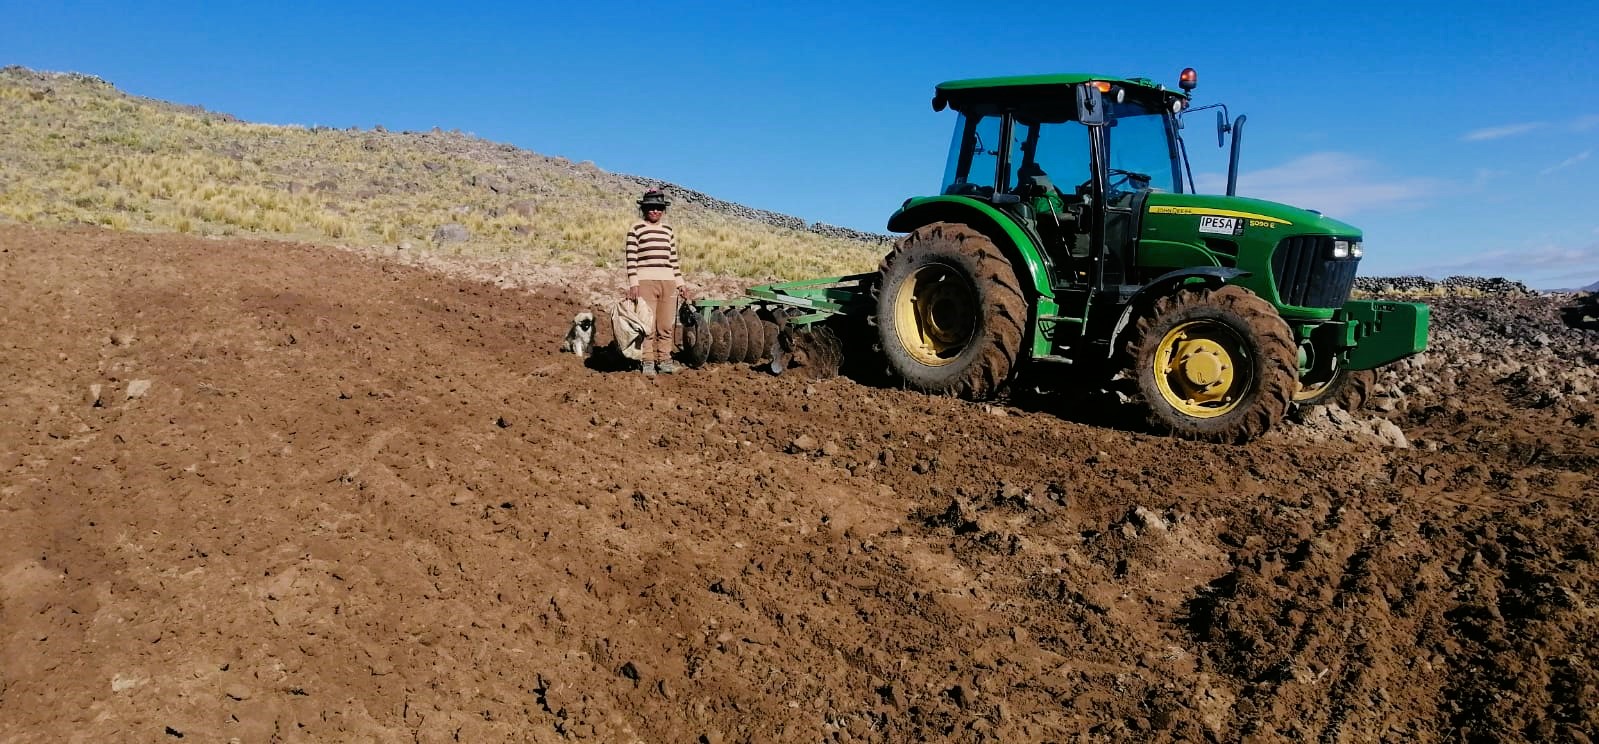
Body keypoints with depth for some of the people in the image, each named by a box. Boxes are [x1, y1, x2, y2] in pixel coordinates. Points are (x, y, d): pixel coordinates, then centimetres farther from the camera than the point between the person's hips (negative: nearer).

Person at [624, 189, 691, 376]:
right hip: (645, 282, -5)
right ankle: (648, 362, 4)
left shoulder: (669, 230, 16)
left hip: (668, 282, 5)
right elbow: (631, 259, -4)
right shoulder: (636, 229, 1)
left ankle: (664, 360, 14)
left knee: (666, 326, 6)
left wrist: (680, 283, 14)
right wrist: (633, 284, -11)